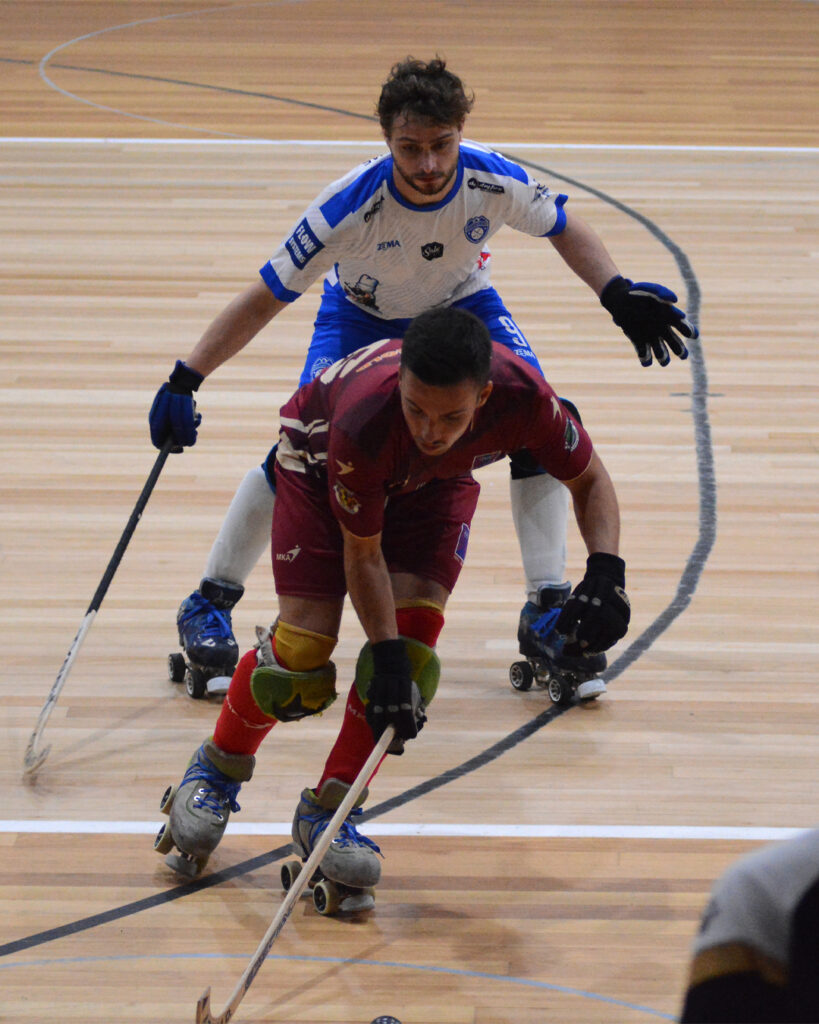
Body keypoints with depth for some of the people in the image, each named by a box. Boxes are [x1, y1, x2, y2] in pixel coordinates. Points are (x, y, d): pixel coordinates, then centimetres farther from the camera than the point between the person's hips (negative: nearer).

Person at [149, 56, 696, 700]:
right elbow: (266, 299, -28)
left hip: (463, 303, 2)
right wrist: (185, 380, -31)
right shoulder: (351, 207, -37)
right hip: (362, 314, -2)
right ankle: (209, 604, 2)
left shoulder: (493, 181, -30)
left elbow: (564, 228, -7)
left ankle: (546, 610, -2)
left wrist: (618, 295, -21)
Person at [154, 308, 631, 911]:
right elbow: (362, 552, -28)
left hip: (436, 481, 3)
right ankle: (218, 770, 17)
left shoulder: (523, 397, -39)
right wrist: (385, 657, -33)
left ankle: (325, 814, -3)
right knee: (304, 646, -12)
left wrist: (605, 572, -34)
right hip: (321, 460, -3)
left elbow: (588, 479, -18)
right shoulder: (363, 418, -45)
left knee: (415, 632, -16)